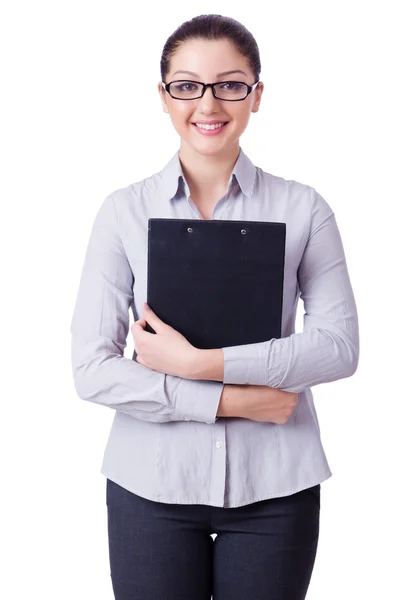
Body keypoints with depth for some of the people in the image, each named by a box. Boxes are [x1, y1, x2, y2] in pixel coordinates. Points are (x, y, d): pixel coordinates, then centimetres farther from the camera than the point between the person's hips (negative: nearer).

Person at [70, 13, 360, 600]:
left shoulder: (302, 209, 0)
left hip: (274, 485, 1)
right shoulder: (124, 212, -2)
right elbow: (93, 371, -7)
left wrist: (201, 362, -15)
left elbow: (339, 345, -7)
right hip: (152, 484, 0)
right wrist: (229, 400, -14)